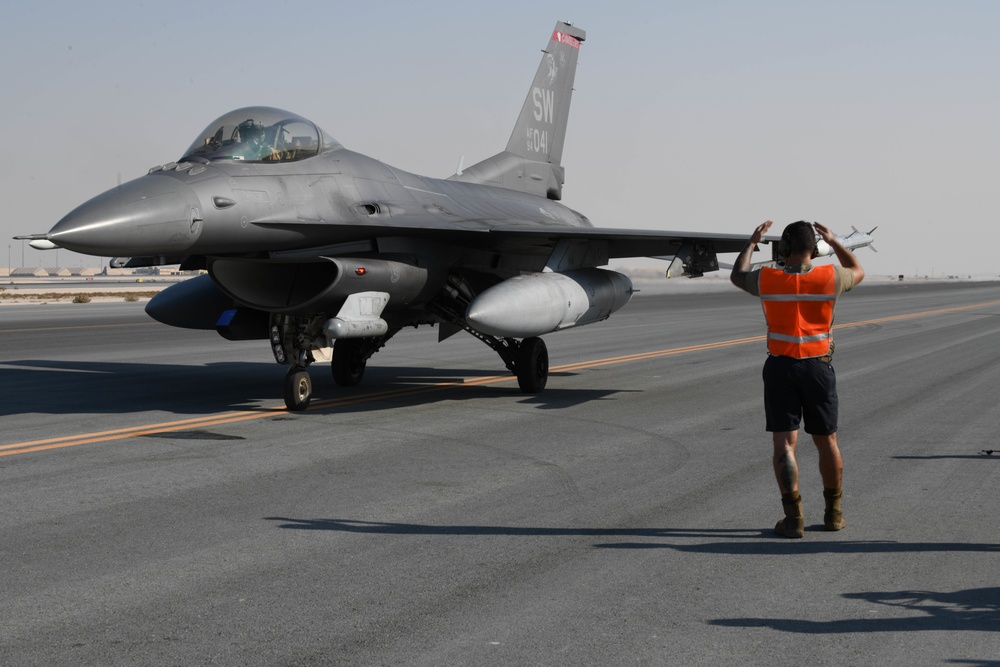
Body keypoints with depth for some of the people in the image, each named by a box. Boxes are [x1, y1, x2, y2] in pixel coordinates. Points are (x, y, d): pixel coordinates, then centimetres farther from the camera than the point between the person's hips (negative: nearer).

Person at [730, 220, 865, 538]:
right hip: (818, 368, 1)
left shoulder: (767, 279, -8)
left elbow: (737, 276, 15)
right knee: (827, 441, 13)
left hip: (780, 367, -1)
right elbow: (858, 272, 15)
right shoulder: (829, 278, -8)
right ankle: (833, 513, 24)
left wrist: (752, 242, 25)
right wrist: (834, 241, 23)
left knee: (784, 444, -2)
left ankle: (794, 517, -10)